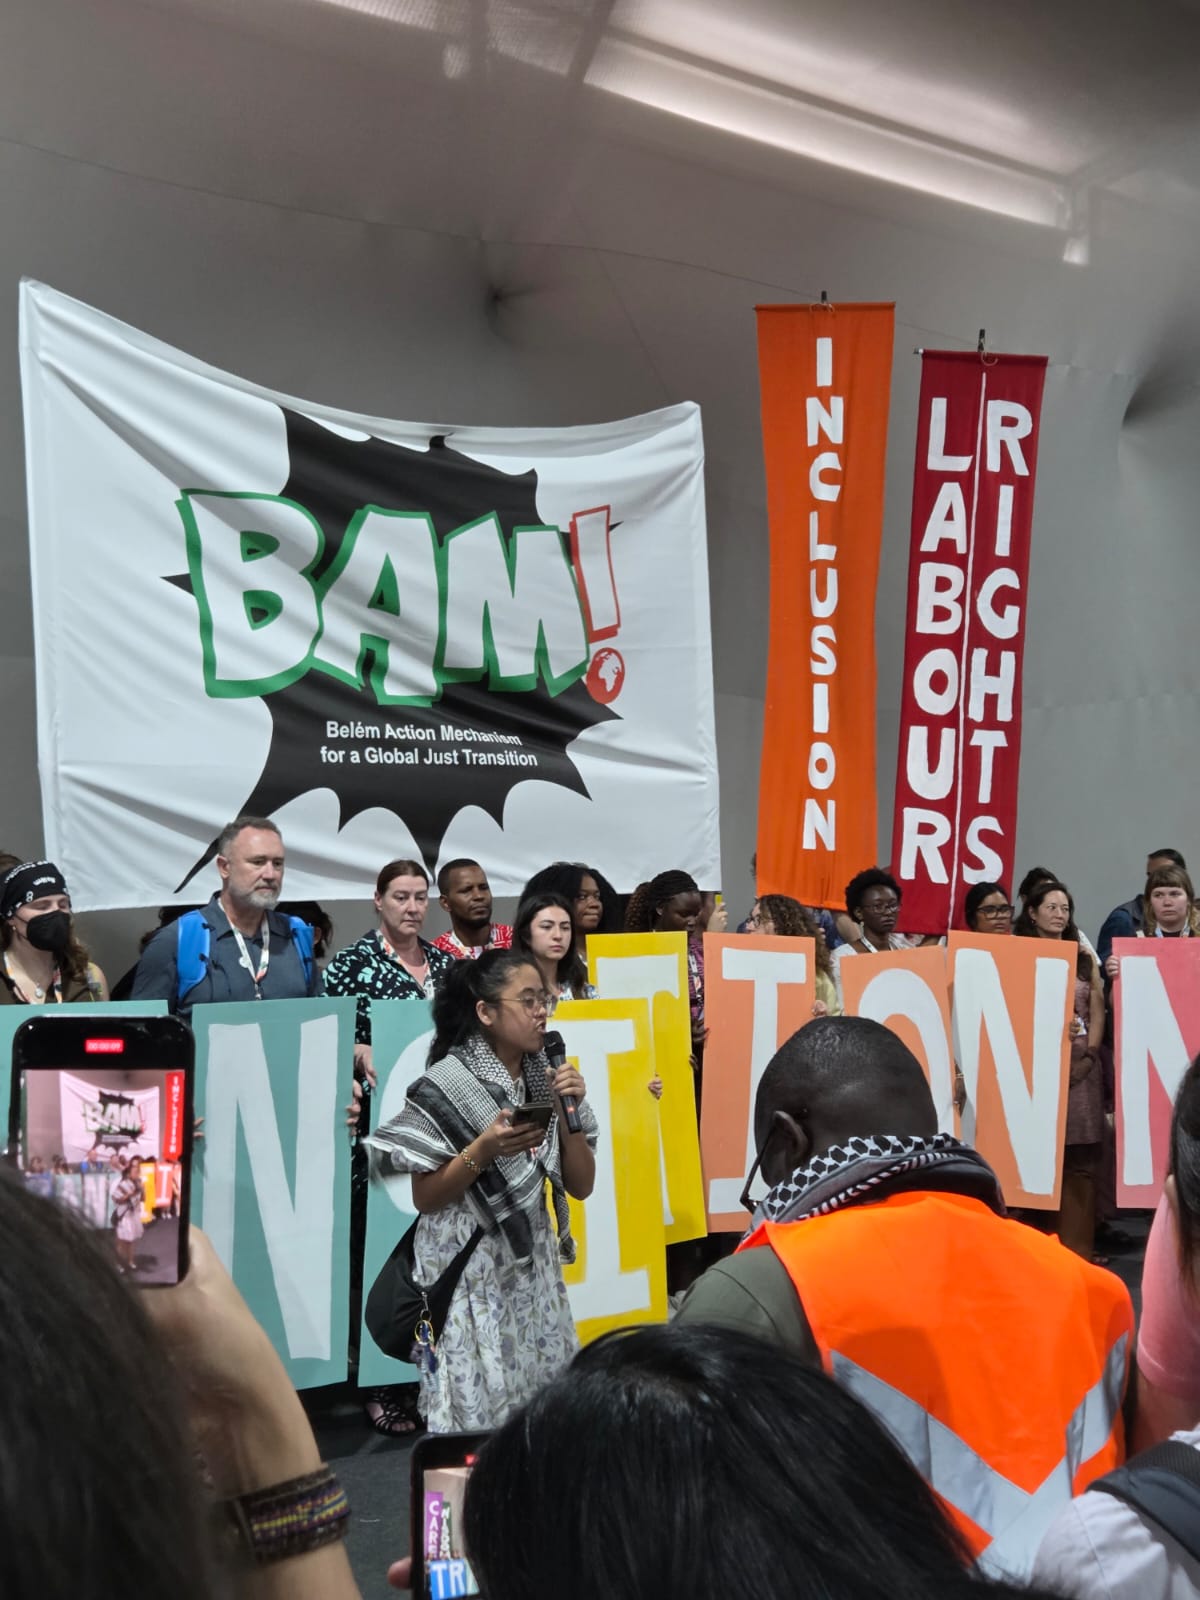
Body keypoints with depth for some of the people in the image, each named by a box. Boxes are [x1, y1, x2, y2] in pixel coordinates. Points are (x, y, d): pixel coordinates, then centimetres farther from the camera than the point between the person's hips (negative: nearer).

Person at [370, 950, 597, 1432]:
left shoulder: (547, 1078, 4)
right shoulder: (446, 1084, -12)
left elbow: (581, 1185, 5)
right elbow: (424, 1198, -11)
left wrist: (568, 1115, -9)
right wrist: (483, 1150, -24)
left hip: (533, 1262, 5)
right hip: (469, 1271, -5)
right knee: (477, 1405, -1)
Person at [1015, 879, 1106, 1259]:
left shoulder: (1084, 958, 16)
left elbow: (1097, 1010, 12)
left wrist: (1090, 1054, -1)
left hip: (1081, 1065, 4)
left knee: (1081, 1160, 3)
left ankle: (1076, 1248, 8)